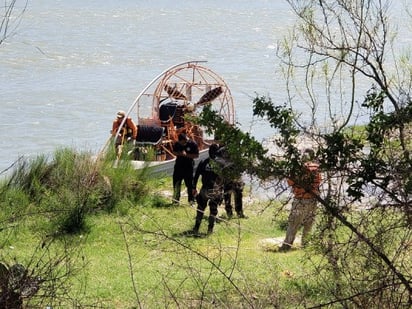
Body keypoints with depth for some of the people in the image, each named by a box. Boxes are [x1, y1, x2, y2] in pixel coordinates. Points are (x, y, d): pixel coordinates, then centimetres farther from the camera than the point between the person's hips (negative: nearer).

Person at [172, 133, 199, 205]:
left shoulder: (193, 144, -10)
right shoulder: (177, 144, 1)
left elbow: (196, 155, -9)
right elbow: (174, 152, 13)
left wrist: (186, 154, -21)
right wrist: (178, 153, -10)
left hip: (188, 166, -4)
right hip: (178, 165, 4)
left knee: (189, 183, 0)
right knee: (176, 183, 8)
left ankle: (191, 200, 11)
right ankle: (176, 199, 20)